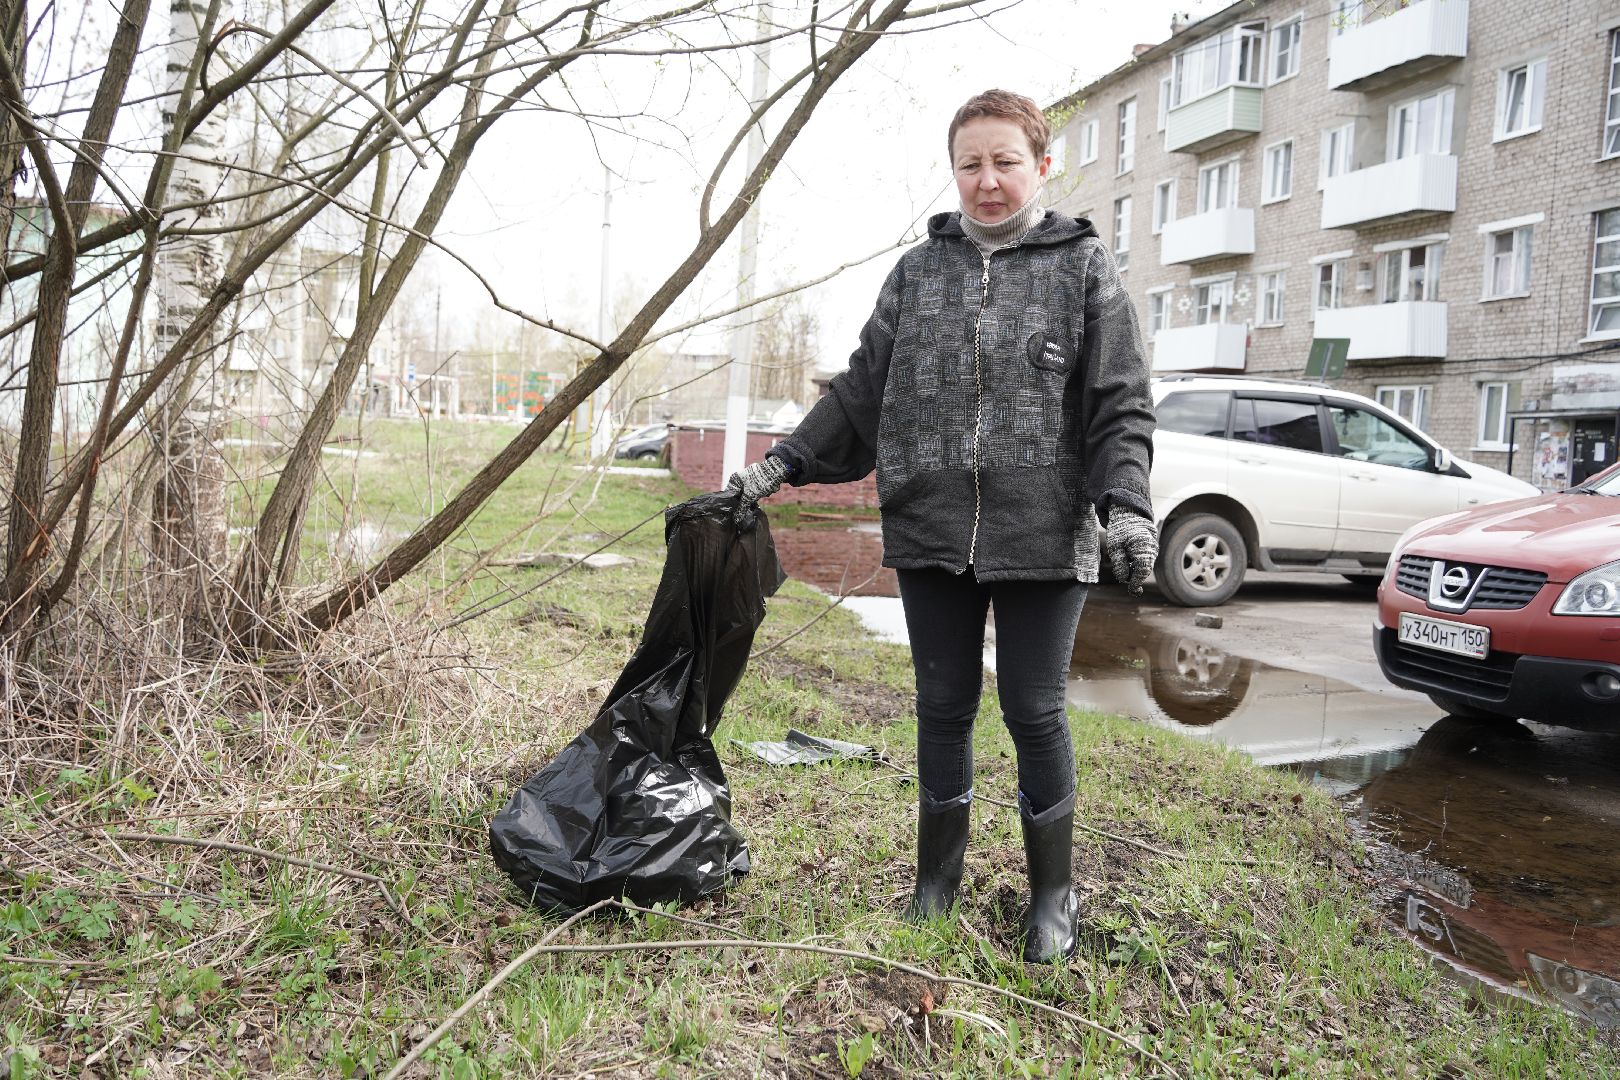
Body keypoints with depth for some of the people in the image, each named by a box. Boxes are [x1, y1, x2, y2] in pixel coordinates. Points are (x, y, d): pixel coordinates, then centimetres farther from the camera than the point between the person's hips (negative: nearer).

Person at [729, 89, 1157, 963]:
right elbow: (862, 391, 15)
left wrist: (1125, 505, -15)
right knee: (943, 708, 12)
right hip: (931, 531, 3)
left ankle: (1052, 892, 23)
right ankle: (937, 878, 28)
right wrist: (781, 465, 8)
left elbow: (1120, 406, 0)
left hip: (1044, 539, -3)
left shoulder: (1083, 267, 3)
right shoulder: (918, 270, 12)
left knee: (1035, 713, 4)